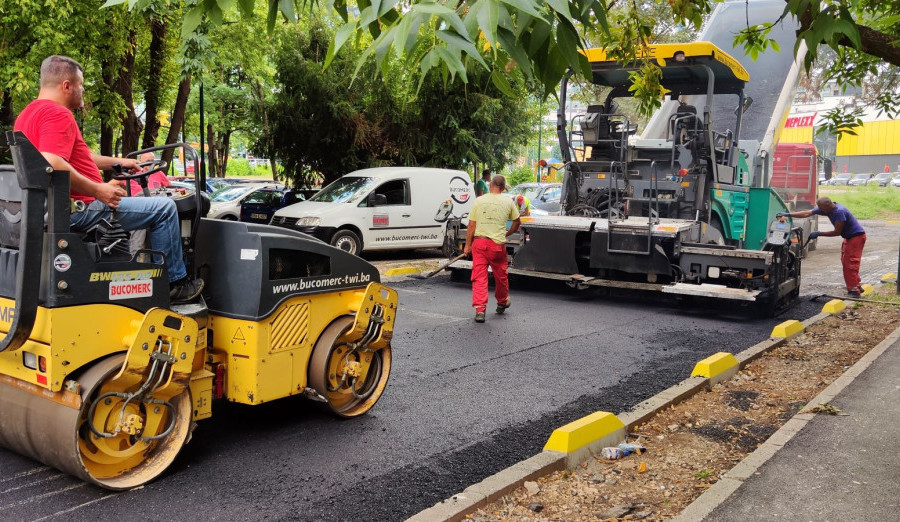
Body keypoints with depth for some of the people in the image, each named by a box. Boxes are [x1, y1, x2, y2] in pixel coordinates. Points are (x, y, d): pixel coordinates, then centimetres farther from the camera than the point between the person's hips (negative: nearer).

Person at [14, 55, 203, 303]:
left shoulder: (28, 114, 18)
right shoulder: (58, 114, -17)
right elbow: (53, 165, -31)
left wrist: (117, 161, 27)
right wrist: (98, 190, -23)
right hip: (80, 209, -11)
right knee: (164, 208, -6)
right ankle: (175, 281, 4)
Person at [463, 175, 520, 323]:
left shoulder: (479, 201, 2)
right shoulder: (508, 202, 3)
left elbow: (471, 225, 2)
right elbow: (517, 222, 16)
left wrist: (467, 245, 8)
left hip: (479, 242, 0)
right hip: (498, 244, 0)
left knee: (479, 277, 1)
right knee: (501, 276, 18)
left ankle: (480, 310, -8)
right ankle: (502, 303, 37)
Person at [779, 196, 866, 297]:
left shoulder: (839, 211, -28)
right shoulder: (825, 209, -3)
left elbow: (837, 232, -22)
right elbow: (807, 213, 0)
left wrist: (818, 234, -19)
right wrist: (788, 214, -4)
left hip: (857, 236, -9)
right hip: (848, 237, 9)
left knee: (851, 263, -12)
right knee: (846, 262, 10)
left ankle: (854, 290, -13)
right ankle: (856, 286, 18)